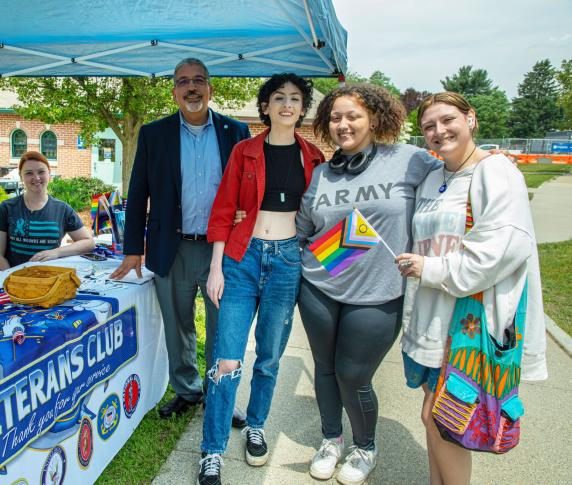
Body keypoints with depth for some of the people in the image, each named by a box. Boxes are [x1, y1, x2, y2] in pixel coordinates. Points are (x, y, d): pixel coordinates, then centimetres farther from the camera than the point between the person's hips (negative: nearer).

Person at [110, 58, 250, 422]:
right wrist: (134, 249, 2)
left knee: (223, 329, 9)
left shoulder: (236, 132, 3)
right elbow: (138, 194, 5)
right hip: (172, 250, 1)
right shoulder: (153, 134, 4)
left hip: (223, 248, -1)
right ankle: (187, 391, 35)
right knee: (179, 327, 15)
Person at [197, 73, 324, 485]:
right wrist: (217, 267, -5)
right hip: (243, 255, -1)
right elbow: (223, 211, 1)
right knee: (227, 360, -3)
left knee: (270, 356, 13)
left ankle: (256, 427, 37)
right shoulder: (245, 151, 3)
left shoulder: (313, 157, 6)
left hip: (288, 259, 1)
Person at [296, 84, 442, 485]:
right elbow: (301, 230, 14)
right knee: (325, 369, 16)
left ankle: (366, 448, 38)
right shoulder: (321, 175, 5)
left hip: (378, 295, -3)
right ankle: (332, 439, 44)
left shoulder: (408, 161, -6)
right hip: (319, 289, 4)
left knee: (353, 377, 6)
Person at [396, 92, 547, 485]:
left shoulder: (495, 170, -9)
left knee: (437, 418, -1)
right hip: (433, 317, 7)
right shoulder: (432, 181, 15)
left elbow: (508, 244, -22)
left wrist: (433, 269, -18)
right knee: (438, 417, 16)